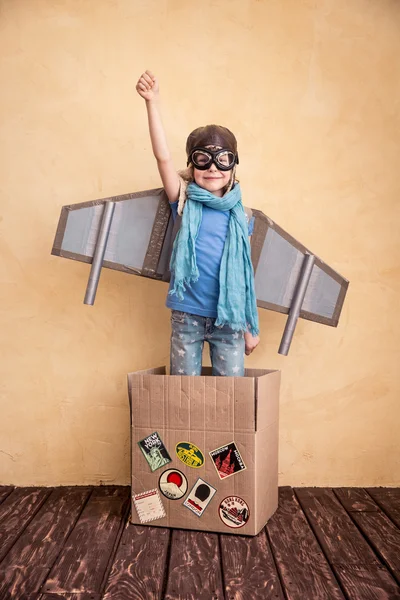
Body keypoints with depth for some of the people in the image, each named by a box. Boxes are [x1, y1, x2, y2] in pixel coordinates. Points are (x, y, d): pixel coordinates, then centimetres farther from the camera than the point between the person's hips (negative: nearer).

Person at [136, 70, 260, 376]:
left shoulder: (239, 216, 2)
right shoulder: (185, 203, -1)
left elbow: (245, 274, 5)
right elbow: (163, 156, -16)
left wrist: (251, 327, 8)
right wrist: (152, 102, -25)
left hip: (228, 317, 1)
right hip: (187, 314, -1)